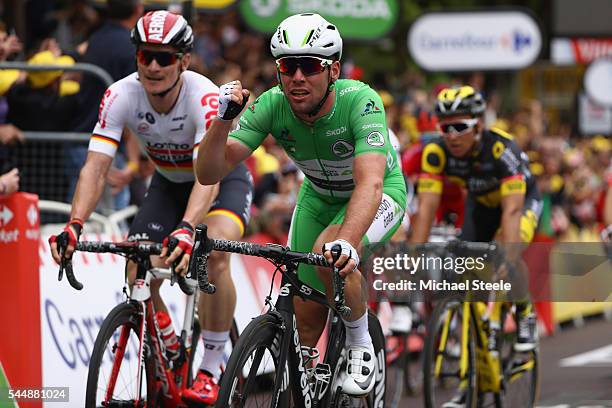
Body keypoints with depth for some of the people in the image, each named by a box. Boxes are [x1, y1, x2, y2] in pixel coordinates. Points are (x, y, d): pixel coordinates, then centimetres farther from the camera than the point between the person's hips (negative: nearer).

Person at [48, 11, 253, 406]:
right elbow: (96, 166, -29)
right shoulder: (121, 96, -24)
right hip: (168, 183, 4)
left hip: (223, 178, -4)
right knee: (139, 277, -13)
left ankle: (212, 368, -16)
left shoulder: (205, 97, -35)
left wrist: (187, 229, -62)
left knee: (215, 254, -32)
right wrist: (74, 225, -46)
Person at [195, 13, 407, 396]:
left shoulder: (360, 101, -35)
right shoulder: (272, 106, -24)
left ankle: (360, 346, -10)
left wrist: (348, 242, -64)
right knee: (305, 323, 0)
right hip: (319, 197, 4)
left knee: (331, 250, -34)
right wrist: (223, 119, -45)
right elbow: (209, 173, -27)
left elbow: (369, 183, -47)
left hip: (380, 194, -4)